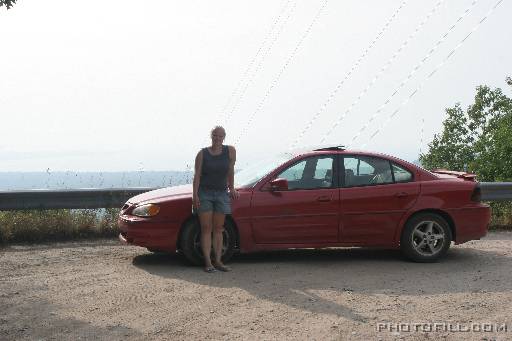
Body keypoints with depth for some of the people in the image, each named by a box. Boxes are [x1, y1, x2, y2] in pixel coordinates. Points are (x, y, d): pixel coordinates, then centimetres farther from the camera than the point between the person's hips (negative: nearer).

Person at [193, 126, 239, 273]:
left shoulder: (230, 151, -1)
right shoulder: (202, 154, -3)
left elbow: (231, 170, 7)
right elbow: (197, 175, -6)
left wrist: (231, 188, 10)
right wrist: (195, 195, -13)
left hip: (221, 194, 2)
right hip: (204, 193, -2)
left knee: (218, 229, 5)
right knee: (206, 228, -3)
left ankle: (218, 261, 8)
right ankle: (208, 262, -5)